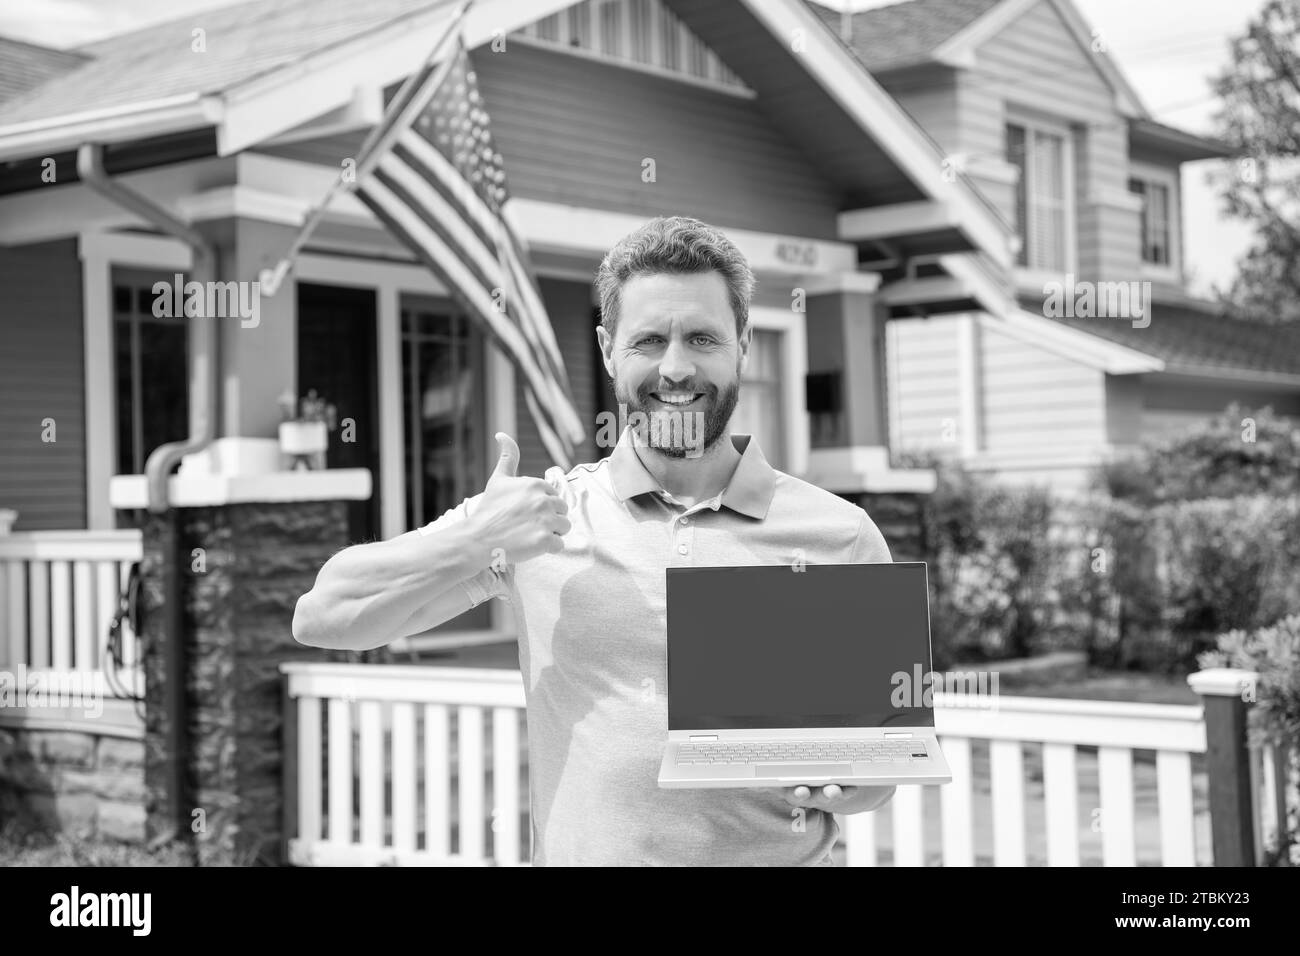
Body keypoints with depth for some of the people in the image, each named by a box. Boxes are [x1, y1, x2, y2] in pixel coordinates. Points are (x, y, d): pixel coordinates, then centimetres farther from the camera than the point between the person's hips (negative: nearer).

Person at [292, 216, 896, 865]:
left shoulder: (839, 536, 1)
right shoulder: (543, 512, 3)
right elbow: (319, 618, 3)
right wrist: (469, 543, -11)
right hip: (581, 854, 0)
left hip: (779, 856, 1)